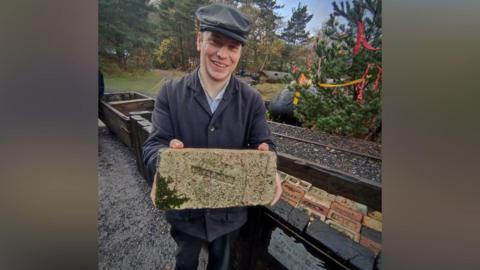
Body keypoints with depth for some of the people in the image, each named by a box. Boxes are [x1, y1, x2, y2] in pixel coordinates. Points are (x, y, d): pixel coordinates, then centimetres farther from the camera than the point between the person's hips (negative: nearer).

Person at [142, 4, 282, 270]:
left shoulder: (252, 100, -9)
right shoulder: (170, 93, -11)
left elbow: (264, 144, -10)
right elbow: (154, 144, -15)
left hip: (231, 210, 1)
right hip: (184, 209, 0)